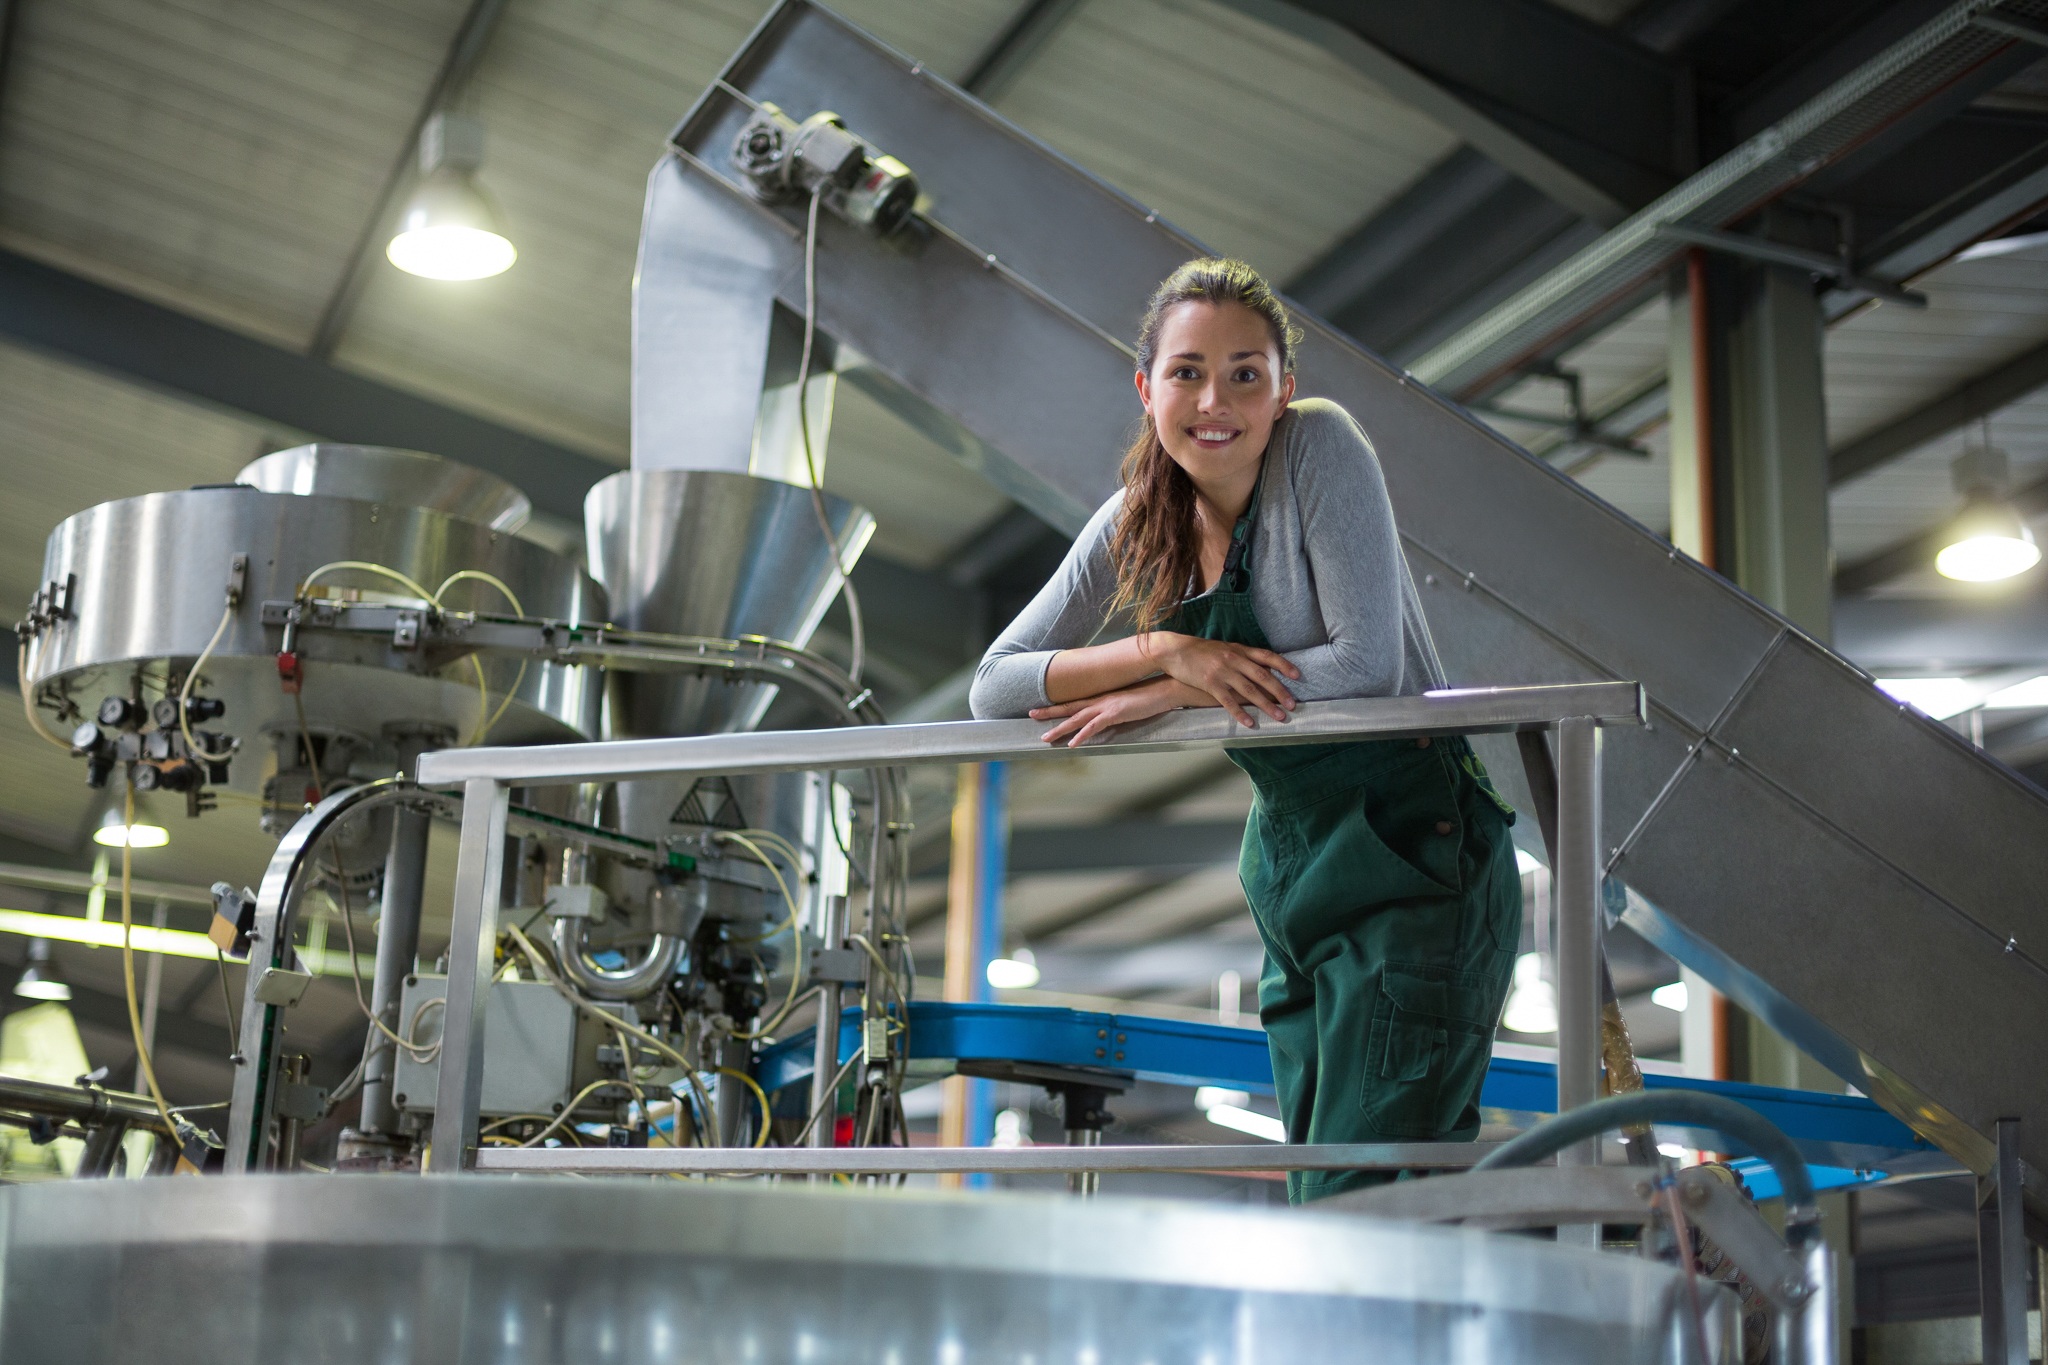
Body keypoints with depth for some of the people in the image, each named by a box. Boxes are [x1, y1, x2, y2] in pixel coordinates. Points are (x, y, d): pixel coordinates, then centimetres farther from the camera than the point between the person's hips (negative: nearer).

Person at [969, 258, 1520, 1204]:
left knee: (1363, 1201, -15)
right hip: (1291, 862, 7)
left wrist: (1161, 697, -15)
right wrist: (1164, 650, -16)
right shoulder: (1135, 523, 4)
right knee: (1319, 1194, 10)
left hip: (1410, 853, -7)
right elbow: (994, 685, 0)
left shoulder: (1319, 446, -13)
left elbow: (1367, 664, -19)